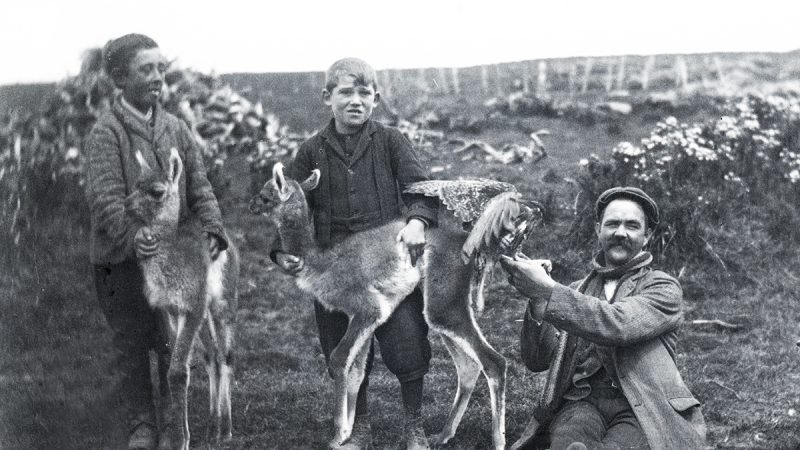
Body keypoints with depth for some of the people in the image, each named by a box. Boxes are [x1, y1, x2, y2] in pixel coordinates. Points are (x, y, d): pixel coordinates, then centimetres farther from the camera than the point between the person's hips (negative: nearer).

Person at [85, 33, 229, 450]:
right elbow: (104, 197, -19)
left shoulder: (176, 128, 7)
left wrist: (211, 229, -12)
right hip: (123, 259, -4)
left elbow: (198, 186, 4)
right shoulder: (106, 131, -8)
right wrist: (132, 234, -34)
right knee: (133, 346, 7)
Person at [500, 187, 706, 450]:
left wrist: (546, 290, -20)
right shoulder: (577, 291, 21)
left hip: (641, 410, -2)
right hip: (582, 402, 2)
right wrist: (537, 301, -7)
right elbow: (537, 361, 11)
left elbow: (618, 325, -13)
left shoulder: (664, 288, 9)